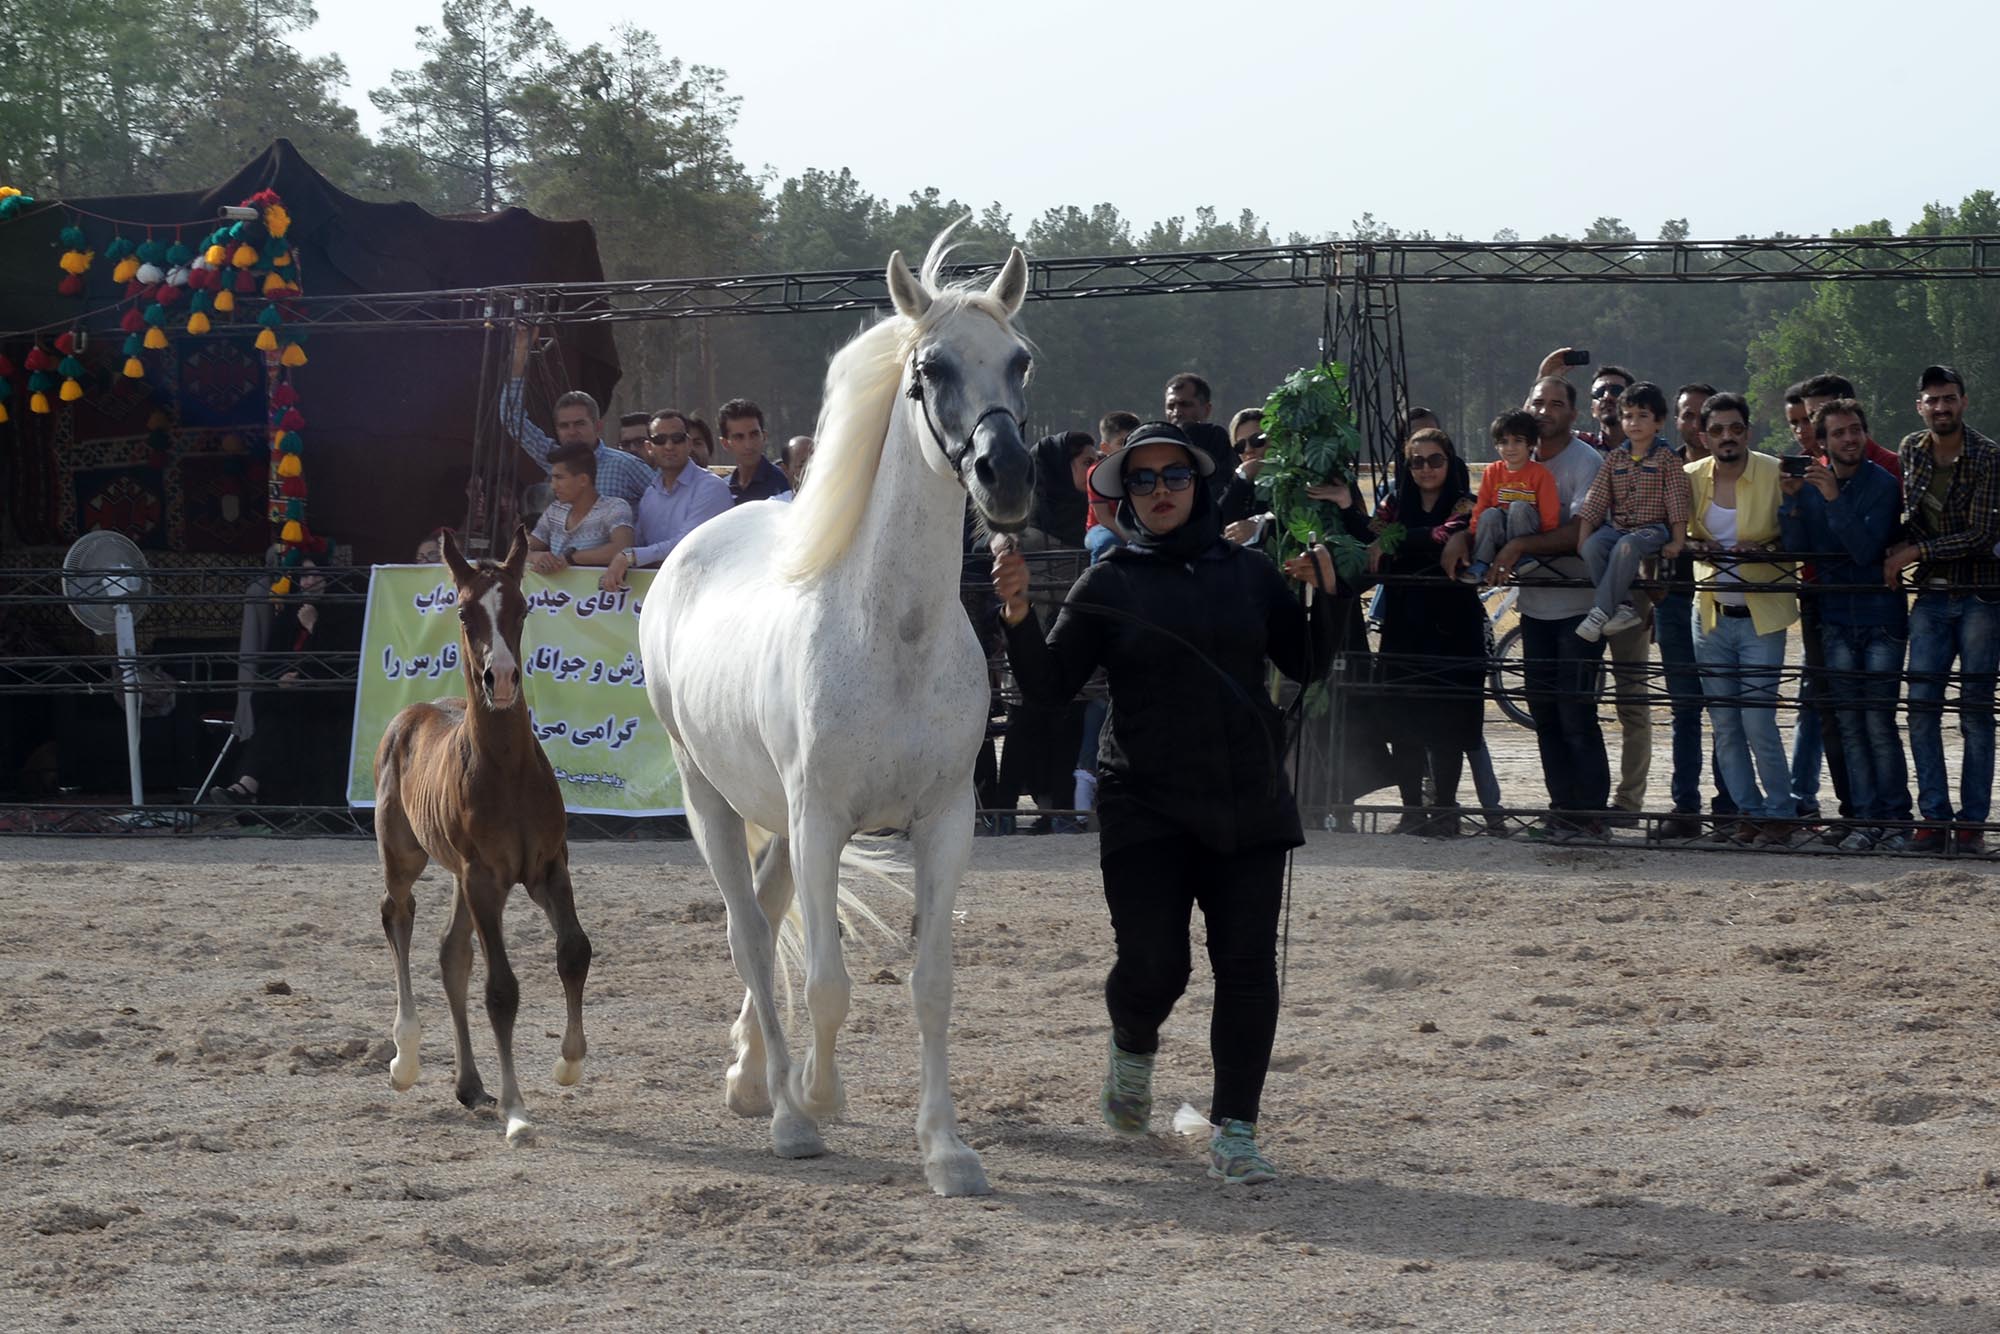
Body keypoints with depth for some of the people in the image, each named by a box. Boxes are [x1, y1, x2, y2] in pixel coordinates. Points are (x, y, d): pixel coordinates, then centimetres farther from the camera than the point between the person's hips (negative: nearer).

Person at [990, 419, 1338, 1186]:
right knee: (1154, 965, -7)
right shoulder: (1109, 585, 2)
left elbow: (1307, 665, 13)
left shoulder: (1248, 574, 8)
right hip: (1145, 808, -2)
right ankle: (1133, 1051, 28)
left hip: (1248, 807, 2)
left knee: (1247, 966, -4)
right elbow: (1048, 686, -1)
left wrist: (1325, 597, -4)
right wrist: (1018, 616, -18)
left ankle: (1234, 1132, 3)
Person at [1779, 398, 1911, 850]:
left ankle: (1894, 819, -1)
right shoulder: (1810, 483, 7)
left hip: (1881, 616, -4)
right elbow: (1797, 549, 0)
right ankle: (1864, 818, 4)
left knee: (1879, 722, -8)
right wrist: (1791, 499, -12)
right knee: (1849, 724, 1)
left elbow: (1866, 550, -16)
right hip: (1835, 618, 4)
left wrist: (1835, 501, -24)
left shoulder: (1882, 485, -6)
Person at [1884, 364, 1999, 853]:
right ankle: (1935, 816, 3)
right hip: (1931, 596, 5)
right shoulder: (1911, 450, 7)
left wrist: (1916, 551, -15)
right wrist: (1896, 555, 6)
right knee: (1921, 706, -2)